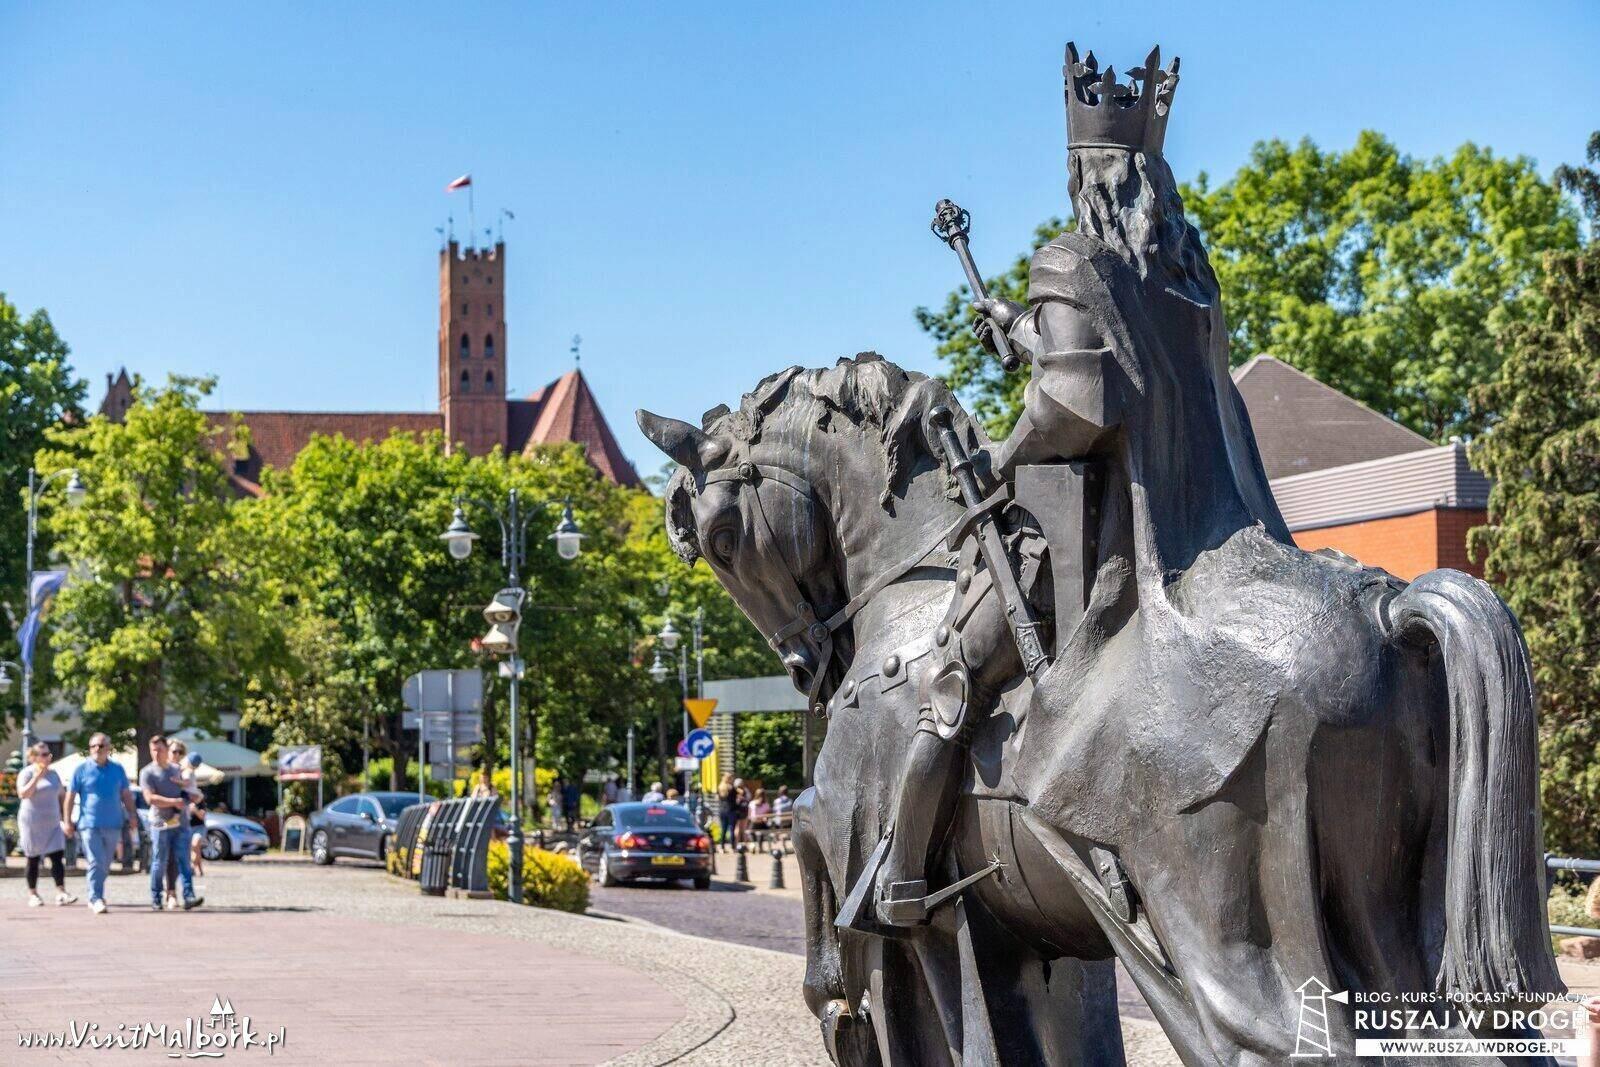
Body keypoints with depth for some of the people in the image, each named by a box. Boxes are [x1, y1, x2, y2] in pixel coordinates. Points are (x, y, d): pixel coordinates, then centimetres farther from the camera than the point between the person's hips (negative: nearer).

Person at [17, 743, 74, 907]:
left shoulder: (53, 774, 12)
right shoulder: (27, 773, -6)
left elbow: (62, 796, 18)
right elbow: (23, 794, -20)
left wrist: (65, 818, 12)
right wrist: (37, 777, -24)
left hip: (51, 824, 4)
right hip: (32, 824, -4)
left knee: (57, 857, -7)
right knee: (33, 860, 3)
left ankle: (61, 893, -12)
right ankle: (33, 894, 13)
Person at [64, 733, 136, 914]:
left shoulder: (117, 769, 9)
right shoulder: (82, 769, 0)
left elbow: (126, 794, 16)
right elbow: (70, 796, 3)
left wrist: (131, 815, 8)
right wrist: (67, 821, -1)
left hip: (113, 825, 4)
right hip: (90, 824, -4)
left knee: (105, 865, 10)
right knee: (96, 863, -13)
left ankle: (95, 897, 24)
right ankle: (96, 899, -11)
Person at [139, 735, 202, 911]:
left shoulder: (176, 769, 16)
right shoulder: (147, 772, -1)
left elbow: (186, 792, 32)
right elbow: (150, 798, -13)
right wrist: (173, 802, -15)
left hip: (181, 823, 4)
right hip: (160, 824, -4)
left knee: (184, 861, -5)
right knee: (159, 863, 1)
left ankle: (188, 897, -11)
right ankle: (155, 900, 11)